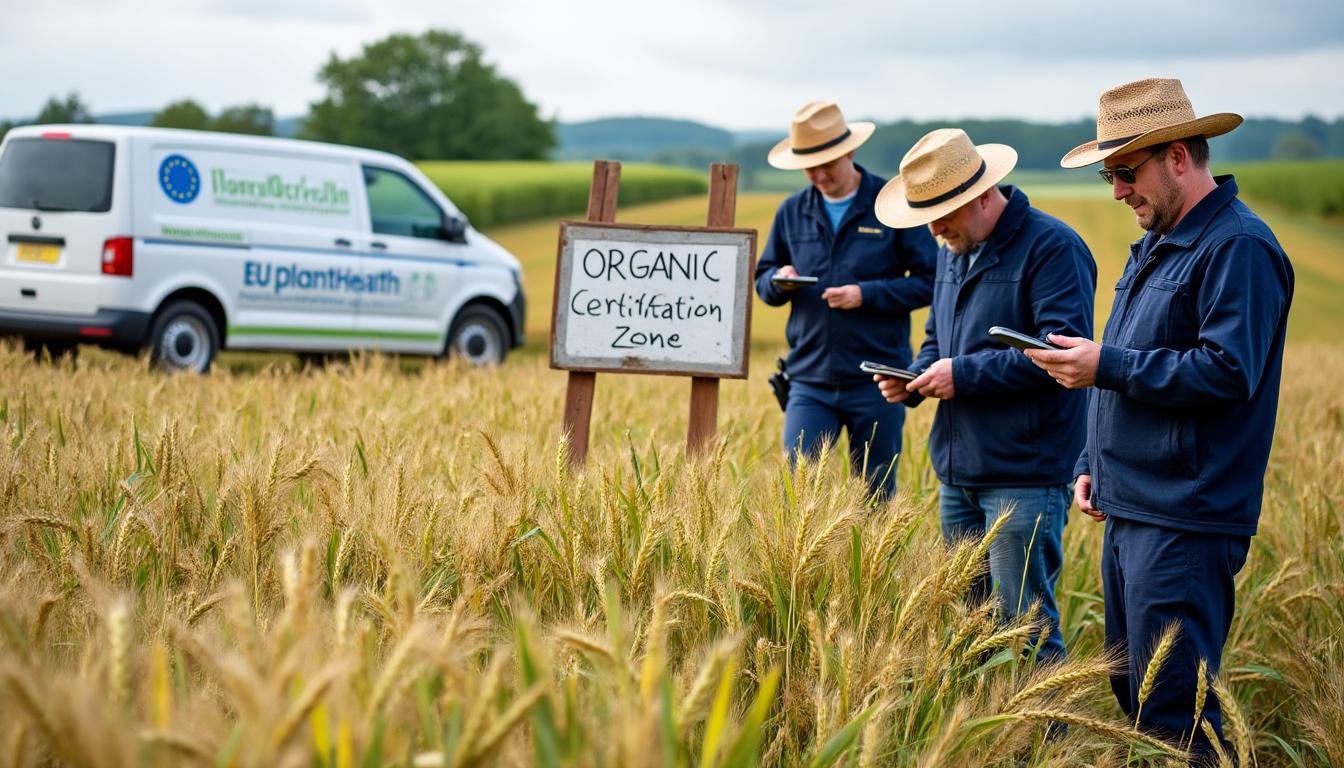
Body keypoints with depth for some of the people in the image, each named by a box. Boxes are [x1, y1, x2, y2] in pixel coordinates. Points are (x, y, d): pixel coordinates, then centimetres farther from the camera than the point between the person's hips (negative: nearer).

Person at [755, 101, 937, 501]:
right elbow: (763, 280, 17)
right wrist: (779, 282, -7)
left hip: (876, 383, -3)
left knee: (875, 497, 8)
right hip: (809, 381, 3)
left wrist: (866, 294, -17)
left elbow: (930, 281, -5)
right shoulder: (792, 212, 8)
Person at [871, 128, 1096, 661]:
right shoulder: (953, 253, 16)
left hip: (1023, 477, -9)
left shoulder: (1051, 248, -12)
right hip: (957, 474, 9)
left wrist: (964, 375, -20)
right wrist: (912, 379, 4)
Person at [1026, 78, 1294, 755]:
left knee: (1172, 712, -7)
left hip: (1184, 524, -10)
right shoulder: (1155, 245, 18)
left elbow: (1227, 371, -23)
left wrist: (1107, 365, -19)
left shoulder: (1238, 247, -14)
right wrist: (1093, 464, 19)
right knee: (1132, 696, 16)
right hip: (1128, 509, 10)